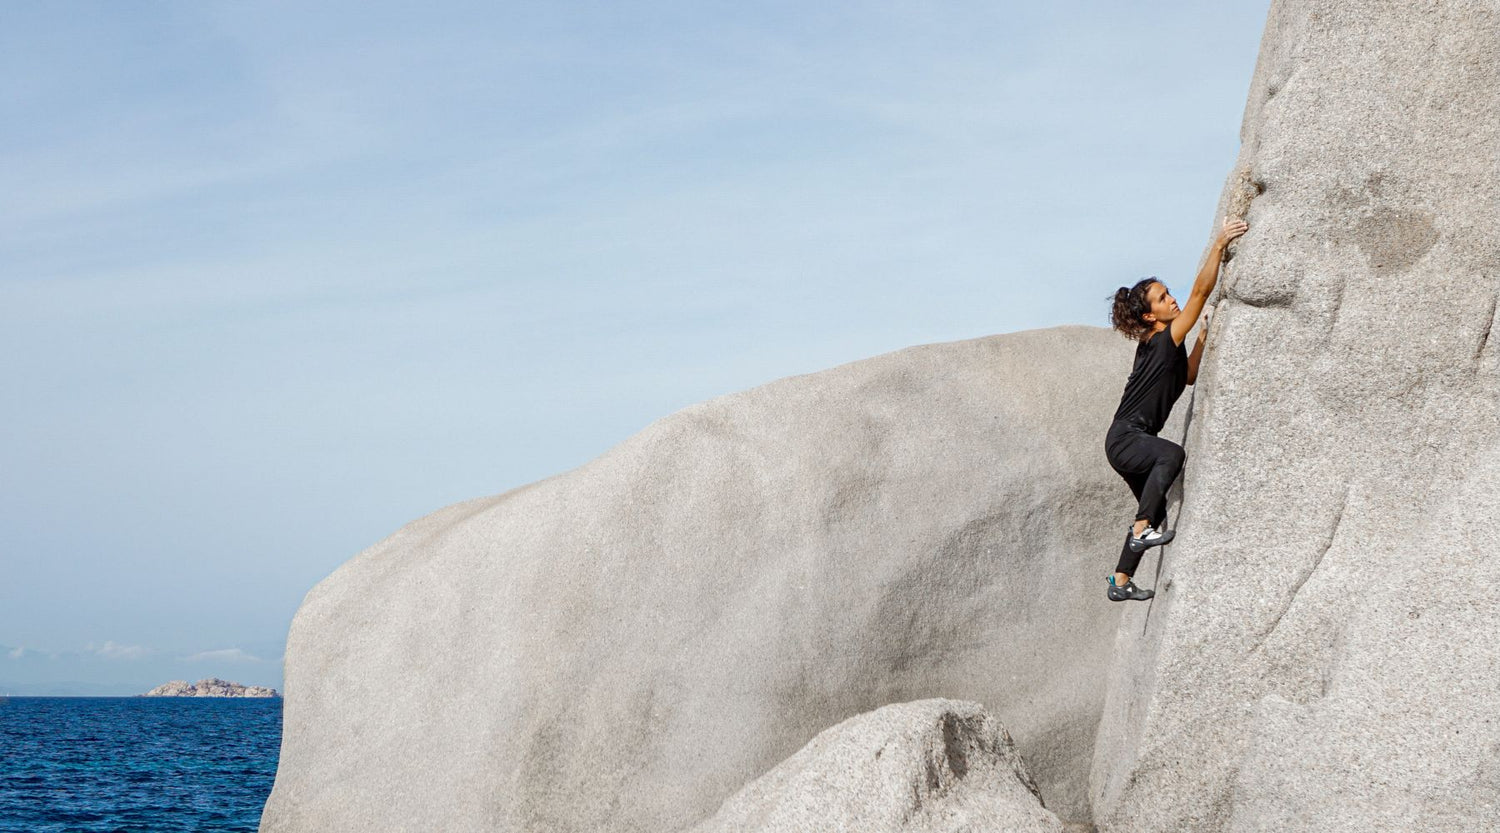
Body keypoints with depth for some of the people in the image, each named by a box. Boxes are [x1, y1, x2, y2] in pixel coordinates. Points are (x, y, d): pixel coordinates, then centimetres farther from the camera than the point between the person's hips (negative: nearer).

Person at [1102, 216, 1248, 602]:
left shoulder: (1160, 346, 13)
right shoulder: (1163, 340, -13)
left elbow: (1188, 376, 24)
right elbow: (1200, 291, -20)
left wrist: (1203, 336, 18)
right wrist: (1219, 245, -23)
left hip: (1129, 441, 10)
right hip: (1125, 439, -10)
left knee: (1154, 509, 16)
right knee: (1171, 454, -37)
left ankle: (1120, 582, 24)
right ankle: (1142, 529, -33)